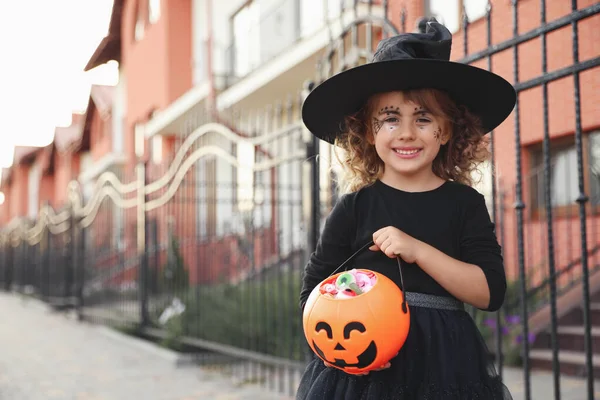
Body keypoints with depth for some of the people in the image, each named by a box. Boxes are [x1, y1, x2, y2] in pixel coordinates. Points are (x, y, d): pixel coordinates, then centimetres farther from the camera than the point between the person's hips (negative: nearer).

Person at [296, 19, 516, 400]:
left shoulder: (465, 204, 1)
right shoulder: (355, 207, 0)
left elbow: (491, 292, -8)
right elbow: (315, 289, 4)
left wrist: (418, 250, -17)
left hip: (445, 363, 1)